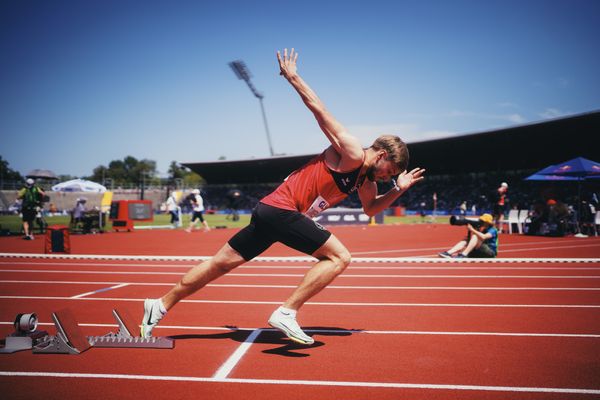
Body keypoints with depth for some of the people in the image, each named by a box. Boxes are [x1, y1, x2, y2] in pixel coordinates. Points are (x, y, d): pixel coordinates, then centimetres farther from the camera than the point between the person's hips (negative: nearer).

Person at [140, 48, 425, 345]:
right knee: (339, 257, -9)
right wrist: (292, 76, -3)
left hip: (270, 211, 9)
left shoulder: (365, 177, 18)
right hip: (282, 209, -9)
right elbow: (318, 108, -8)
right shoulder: (351, 153, -10)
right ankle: (286, 313, -13)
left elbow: (370, 208, 32)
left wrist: (398, 190, 18)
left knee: (220, 264, 11)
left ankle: (160, 305, 19)